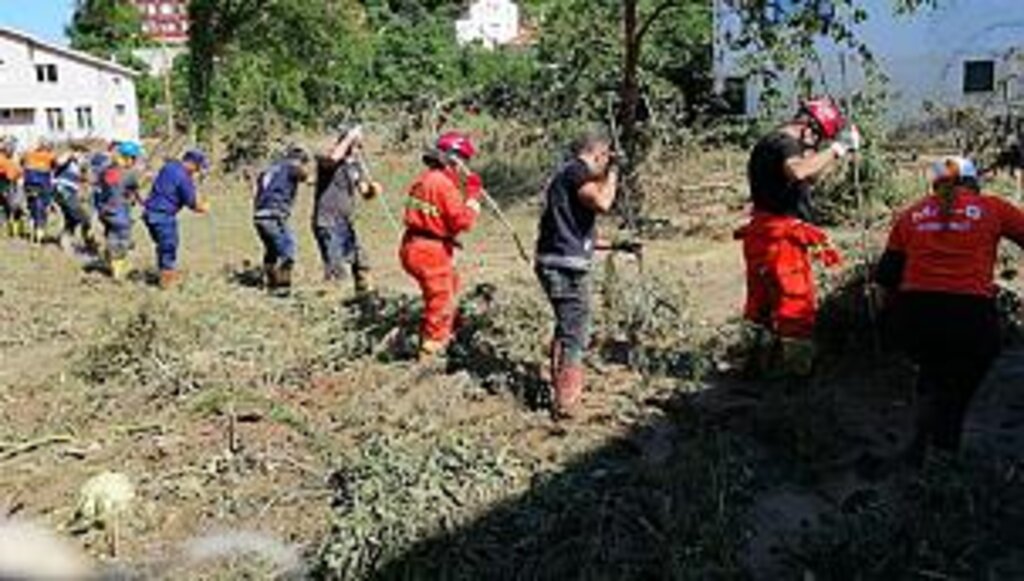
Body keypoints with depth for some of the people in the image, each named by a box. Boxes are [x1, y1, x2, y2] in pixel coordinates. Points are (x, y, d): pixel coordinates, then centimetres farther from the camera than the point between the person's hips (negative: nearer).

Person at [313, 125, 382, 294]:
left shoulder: (356, 164, 8)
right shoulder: (326, 160, -10)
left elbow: (365, 192, 11)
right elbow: (333, 158, -36)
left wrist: (373, 188, -12)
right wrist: (350, 137, -25)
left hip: (345, 223, 8)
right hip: (327, 224, -8)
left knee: (361, 262, 17)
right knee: (336, 270, -14)